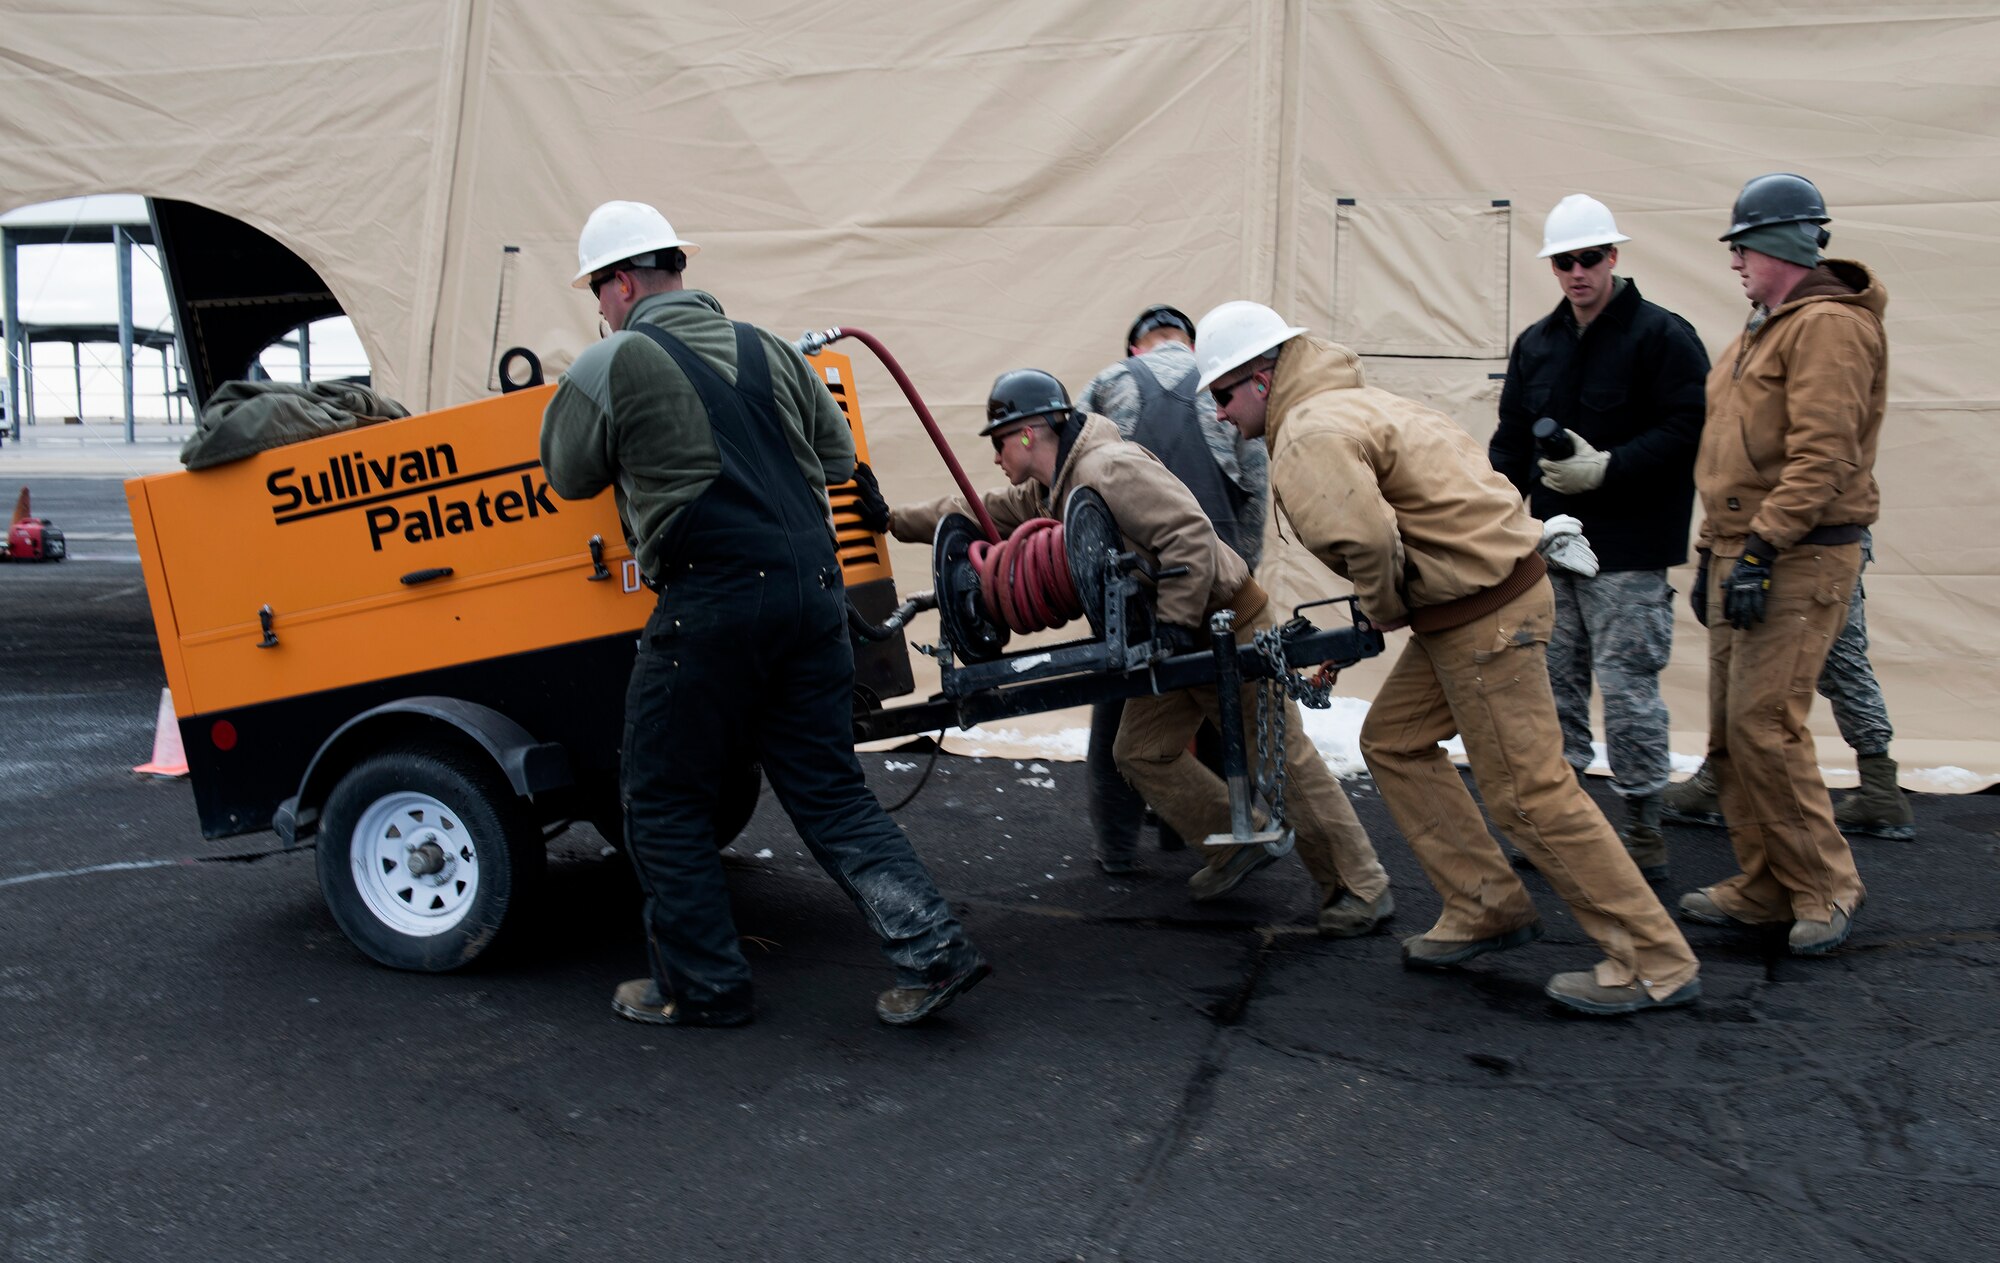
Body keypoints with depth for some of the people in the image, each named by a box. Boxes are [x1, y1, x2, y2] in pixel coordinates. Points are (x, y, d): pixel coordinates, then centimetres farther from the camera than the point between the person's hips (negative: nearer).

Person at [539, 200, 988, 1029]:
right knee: (828, 790, 13)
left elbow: (570, 477, 11)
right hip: (813, 588, 6)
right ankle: (931, 950, 5)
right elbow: (838, 457, 20)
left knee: (664, 800, 11)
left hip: (712, 602, -6)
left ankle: (700, 986, 18)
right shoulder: (766, 350, 14)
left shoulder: (607, 368, -1)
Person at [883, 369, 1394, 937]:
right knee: (1142, 750, 9)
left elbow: (1190, 533, -28)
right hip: (1172, 641, 10)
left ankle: (1362, 888, 3)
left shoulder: (1108, 468, -22)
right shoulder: (1043, 494, 10)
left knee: (1280, 753, -6)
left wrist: (1175, 623, -26)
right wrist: (899, 520, 23)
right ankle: (1237, 844, 20)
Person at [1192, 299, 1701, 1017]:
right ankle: (1489, 909, 23)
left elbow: (1365, 537, -31)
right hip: (1466, 607, 11)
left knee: (1527, 790, -5)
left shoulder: (1311, 434, -15)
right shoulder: (1345, 405, 18)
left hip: (1486, 612, -11)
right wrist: (1391, 605, 11)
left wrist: (1383, 610, -12)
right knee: (1394, 742, 16)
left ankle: (1653, 963, 6)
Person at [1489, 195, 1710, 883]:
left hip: (1627, 552, -6)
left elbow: (1687, 431, -13)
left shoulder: (1662, 335, -6)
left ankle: (1644, 830, 8)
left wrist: (1607, 470, -20)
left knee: (1627, 684, -4)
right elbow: (1511, 440, 18)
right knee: (1555, 682, 11)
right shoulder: (1536, 343, 14)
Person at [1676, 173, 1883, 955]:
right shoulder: (1763, 332, 20)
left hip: (1800, 560, -10)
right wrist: (1713, 551, 20)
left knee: (1763, 724, -12)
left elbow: (1821, 457, -22)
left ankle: (1825, 890, 3)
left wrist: (1759, 552, -25)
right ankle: (1763, 888, 19)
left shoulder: (1828, 326, -12)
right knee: (1729, 731, 9)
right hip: (1744, 552, 10)